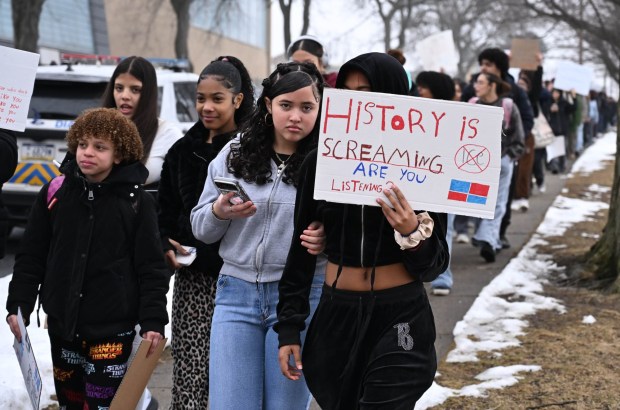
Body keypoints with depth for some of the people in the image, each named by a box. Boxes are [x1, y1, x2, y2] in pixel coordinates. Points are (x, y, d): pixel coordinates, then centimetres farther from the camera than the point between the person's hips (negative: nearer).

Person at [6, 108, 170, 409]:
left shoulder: (137, 202, -5)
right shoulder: (54, 193, 2)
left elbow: (151, 269, -3)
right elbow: (31, 257, 8)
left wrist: (153, 321, -10)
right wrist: (19, 305, 0)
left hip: (113, 330, -3)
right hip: (62, 326, 3)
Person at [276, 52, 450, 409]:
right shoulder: (321, 162, 0)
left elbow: (434, 266, -4)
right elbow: (301, 250, 7)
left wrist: (413, 233, -24)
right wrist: (289, 327, 4)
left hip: (400, 320, -3)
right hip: (336, 317, 3)